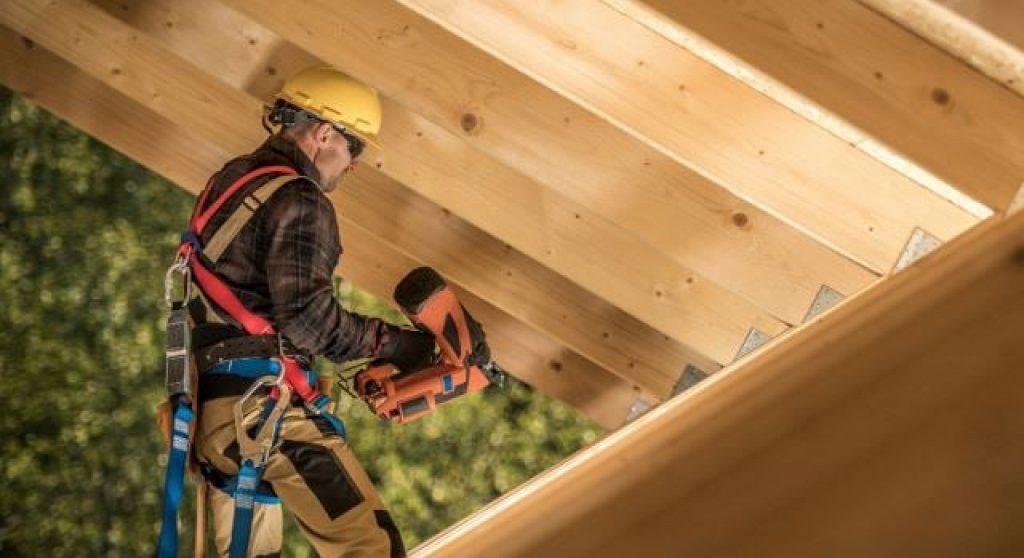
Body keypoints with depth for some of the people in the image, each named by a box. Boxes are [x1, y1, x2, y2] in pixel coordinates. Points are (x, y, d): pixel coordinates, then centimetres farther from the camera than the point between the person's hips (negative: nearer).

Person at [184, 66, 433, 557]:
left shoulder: (227, 182, 18)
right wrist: (389, 341, -7)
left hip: (211, 404, 10)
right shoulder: (298, 201, -10)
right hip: (267, 404, -10)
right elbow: (307, 318, -19)